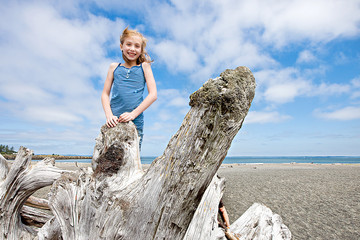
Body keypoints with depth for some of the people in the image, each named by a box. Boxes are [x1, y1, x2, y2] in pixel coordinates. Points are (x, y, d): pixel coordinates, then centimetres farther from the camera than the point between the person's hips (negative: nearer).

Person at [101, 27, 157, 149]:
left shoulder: (144, 66, 7)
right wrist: (109, 115, -5)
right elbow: (105, 94, 12)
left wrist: (133, 114, -10)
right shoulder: (114, 67, 13)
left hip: (135, 121, -1)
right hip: (114, 121, 2)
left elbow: (153, 95, -2)